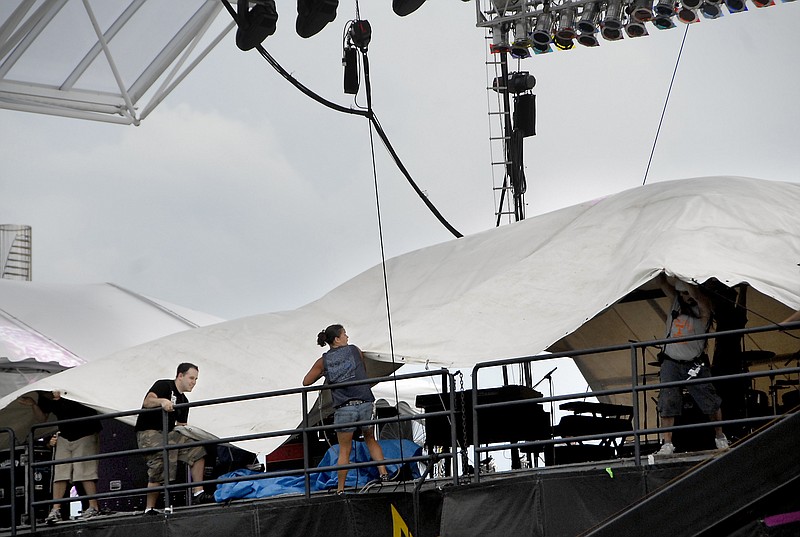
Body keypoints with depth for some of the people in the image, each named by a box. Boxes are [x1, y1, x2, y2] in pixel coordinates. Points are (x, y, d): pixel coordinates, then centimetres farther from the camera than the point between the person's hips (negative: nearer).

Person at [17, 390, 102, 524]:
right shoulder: (44, 398, -1)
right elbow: (42, 418, 9)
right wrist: (33, 405, -11)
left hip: (86, 434, -6)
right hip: (65, 436, 6)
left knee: (85, 472, -13)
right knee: (59, 473, -3)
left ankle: (94, 507, -11)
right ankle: (56, 509, -5)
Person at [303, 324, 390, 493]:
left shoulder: (323, 361, 5)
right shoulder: (355, 351, 6)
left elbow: (306, 382, 11)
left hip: (343, 409, 0)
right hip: (365, 405, 0)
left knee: (344, 450, 10)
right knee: (371, 440, 21)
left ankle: (340, 488, 10)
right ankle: (383, 473, 7)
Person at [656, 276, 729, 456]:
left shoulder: (702, 307, -4)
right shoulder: (675, 301, 8)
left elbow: (694, 294, -23)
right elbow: (663, 283, 0)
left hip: (694, 364, -2)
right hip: (671, 362, 2)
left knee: (710, 401, -1)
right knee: (667, 402, -9)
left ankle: (720, 437, 17)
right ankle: (667, 443, -9)